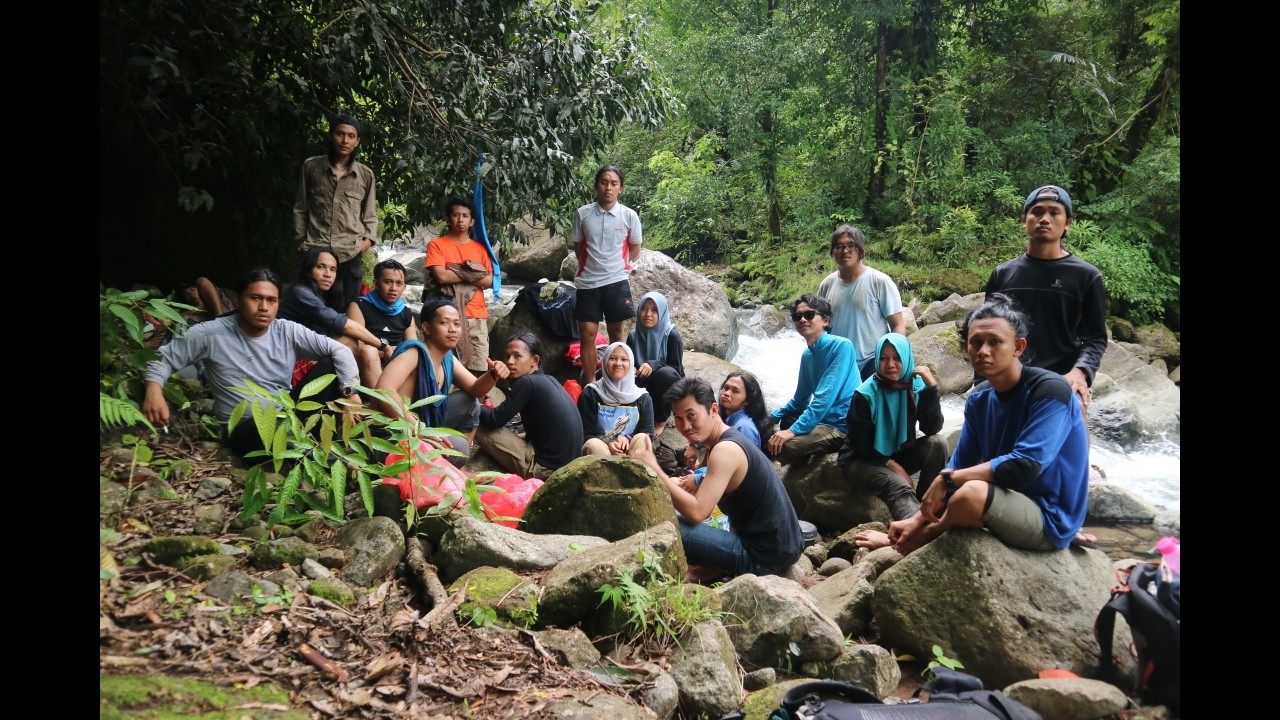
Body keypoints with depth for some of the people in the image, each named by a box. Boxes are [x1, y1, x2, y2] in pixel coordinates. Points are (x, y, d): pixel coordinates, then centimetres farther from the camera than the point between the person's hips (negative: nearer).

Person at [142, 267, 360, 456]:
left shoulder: (288, 332, 1)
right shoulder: (212, 333, -4)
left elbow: (338, 350, -1)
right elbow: (163, 358, 3)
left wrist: (350, 392, -16)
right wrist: (154, 389, -18)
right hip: (243, 427, -3)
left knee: (330, 366, -16)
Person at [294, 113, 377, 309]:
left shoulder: (365, 174, 8)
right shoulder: (311, 166, 7)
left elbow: (370, 214, 15)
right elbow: (300, 208, 12)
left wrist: (368, 238, -1)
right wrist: (300, 239, 7)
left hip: (350, 252, 1)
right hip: (315, 250, 0)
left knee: (346, 308, 5)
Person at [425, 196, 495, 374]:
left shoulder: (480, 248, 16)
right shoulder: (437, 245, 5)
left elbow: (489, 281, 6)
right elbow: (441, 276, -9)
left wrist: (456, 273, -6)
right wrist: (472, 274, -1)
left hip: (477, 315, 4)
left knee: (478, 369, -2)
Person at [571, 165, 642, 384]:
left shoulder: (629, 216, -3)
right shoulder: (583, 214, -2)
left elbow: (635, 249, 9)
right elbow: (578, 247, 10)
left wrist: (617, 266, 10)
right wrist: (591, 266, 7)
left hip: (616, 281, 0)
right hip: (588, 282, 1)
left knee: (616, 332, 7)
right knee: (587, 333, 0)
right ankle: (590, 383, 10)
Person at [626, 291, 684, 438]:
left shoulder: (671, 335, -16)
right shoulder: (633, 336, -2)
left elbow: (676, 368, -17)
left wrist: (653, 365, -36)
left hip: (667, 387, -3)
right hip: (645, 385, 3)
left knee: (665, 373, -37)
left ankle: (661, 420, -15)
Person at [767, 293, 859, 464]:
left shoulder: (841, 346, -14)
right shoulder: (807, 355, 10)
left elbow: (826, 397, -23)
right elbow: (800, 399, 22)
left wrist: (794, 430, -27)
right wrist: (770, 417, 14)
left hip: (842, 425, -9)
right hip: (821, 419, 9)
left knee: (781, 447, -25)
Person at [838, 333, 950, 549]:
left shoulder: (916, 386, -6)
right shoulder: (865, 394, -18)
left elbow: (932, 428, -16)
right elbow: (860, 443, -14)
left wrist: (931, 387, -23)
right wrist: (891, 464, -17)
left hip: (899, 454, 5)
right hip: (864, 459, -5)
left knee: (937, 444, -22)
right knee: (898, 485, -35)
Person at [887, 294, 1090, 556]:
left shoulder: (1050, 391, -19)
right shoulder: (978, 401, 4)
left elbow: (1025, 465, -29)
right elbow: (959, 468, 4)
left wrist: (947, 477, -21)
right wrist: (918, 518, -9)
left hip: (1050, 521, -8)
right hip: (1008, 504, 8)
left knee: (972, 492, -31)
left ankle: (923, 536, -7)